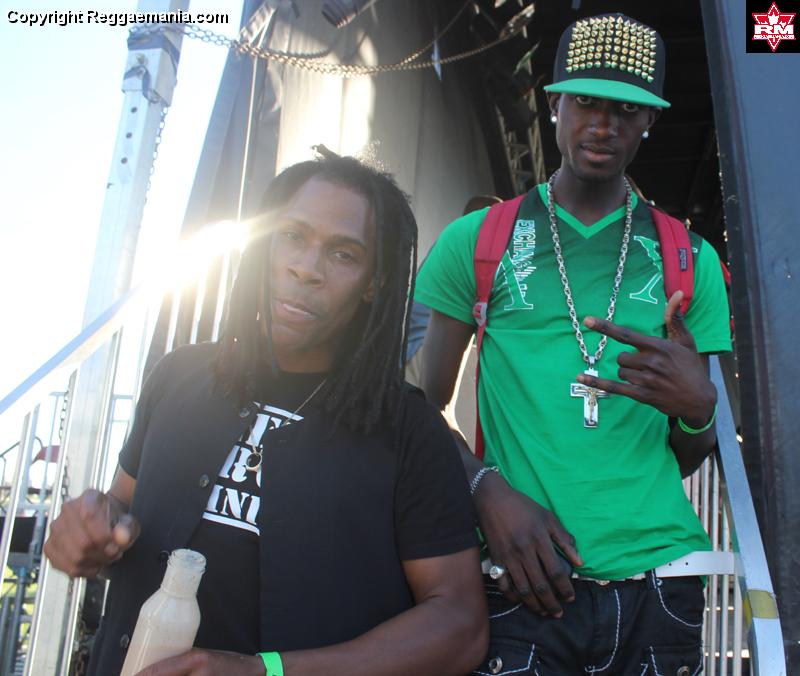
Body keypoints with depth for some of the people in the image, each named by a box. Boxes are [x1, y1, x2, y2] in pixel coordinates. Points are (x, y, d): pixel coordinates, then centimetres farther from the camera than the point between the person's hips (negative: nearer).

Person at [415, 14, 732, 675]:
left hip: (656, 580, 2)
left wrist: (698, 410, -10)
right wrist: (488, 489, -13)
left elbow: (687, 459, 13)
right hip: (521, 581, -2)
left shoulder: (689, 259, 10)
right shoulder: (476, 240, 4)